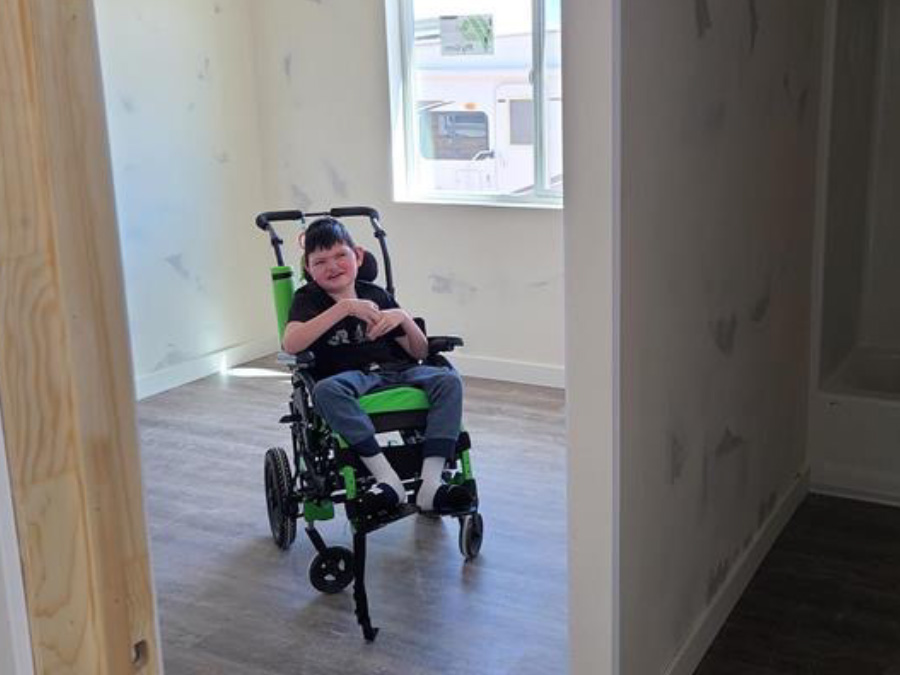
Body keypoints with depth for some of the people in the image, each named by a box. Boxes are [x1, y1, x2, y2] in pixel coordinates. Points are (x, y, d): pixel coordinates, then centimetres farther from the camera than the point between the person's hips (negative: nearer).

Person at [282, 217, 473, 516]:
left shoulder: (377, 295, 17)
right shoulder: (309, 298, 8)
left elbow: (419, 353, 15)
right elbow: (290, 344, -17)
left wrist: (404, 318, -6)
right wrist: (345, 307, -18)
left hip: (396, 371, 3)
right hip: (350, 378, -3)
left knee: (448, 379, -24)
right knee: (325, 390, -37)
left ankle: (431, 483, -32)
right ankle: (388, 480, -34)